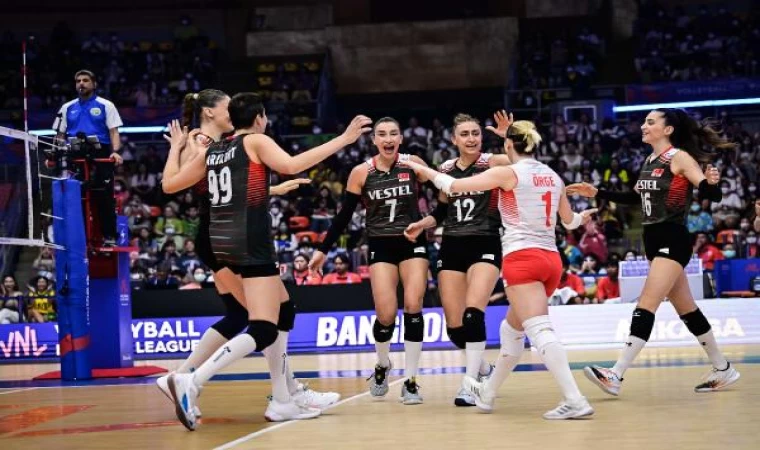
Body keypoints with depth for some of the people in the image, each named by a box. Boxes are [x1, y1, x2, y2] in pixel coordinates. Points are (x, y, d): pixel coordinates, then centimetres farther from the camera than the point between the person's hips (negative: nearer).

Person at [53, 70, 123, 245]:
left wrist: (115, 152, -16)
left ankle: (109, 236, -2)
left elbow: (114, 132, 1)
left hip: (100, 157, -3)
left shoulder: (105, 106, 8)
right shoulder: (67, 108, 18)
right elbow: (60, 135, 17)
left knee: (104, 198, -5)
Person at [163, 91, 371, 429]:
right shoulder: (255, 141, -1)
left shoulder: (211, 151, 16)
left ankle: (282, 401, 17)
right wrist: (343, 140, -18)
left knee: (284, 311, 20)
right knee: (263, 331, -13)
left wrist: (184, 148, 34)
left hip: (224, 242, 9)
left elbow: (171, 184, 21)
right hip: (250, 242, -9)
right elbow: (290, 165, -20)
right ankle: (191, 382, -26)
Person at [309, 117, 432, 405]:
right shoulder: (361, 172, -3)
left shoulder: (413, 164, -3)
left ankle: (410, 380, -2)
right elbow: (344, 215, 2)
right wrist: (323, 250, 1)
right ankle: (382, 365, 22)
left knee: (413, 307, -13)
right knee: (386, 315, -9)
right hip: (380, 247, 0)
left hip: (413, 244, 0)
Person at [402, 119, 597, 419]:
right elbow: (568, 220, 27)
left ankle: (575, 400, -27)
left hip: (522, 258, -8)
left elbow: (453, 186, -5)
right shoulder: (552, 175, 13)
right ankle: (487, 394, 34)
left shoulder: (508, 173, -6)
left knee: (540, 330, -15)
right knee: (512, 329, 20)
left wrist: (422, 169, 12)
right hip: (551, 259, 8)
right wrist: (582, 218, 52)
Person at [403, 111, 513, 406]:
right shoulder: (445, 170, 9)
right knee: (454, 326, 2)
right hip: (452, 248, 5)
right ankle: (482, 367, 31)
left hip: (485, 246, -5)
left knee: (472, 313, -23)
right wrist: (421, 225, 3)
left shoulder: (493, 163, -4)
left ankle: (470, 382, -13)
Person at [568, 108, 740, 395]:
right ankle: (723, 370, 26)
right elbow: (638, 198, 25)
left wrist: (711, 183, -38)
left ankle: (615, 376, -22)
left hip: (673, 241, -9)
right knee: (686, 310, 15)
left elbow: (714, 196, -15)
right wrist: (597, 193, 21)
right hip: (654, 242, 9)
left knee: (646, 306, -16)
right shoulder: (650, 161, 12)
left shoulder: (679, 157, -11)